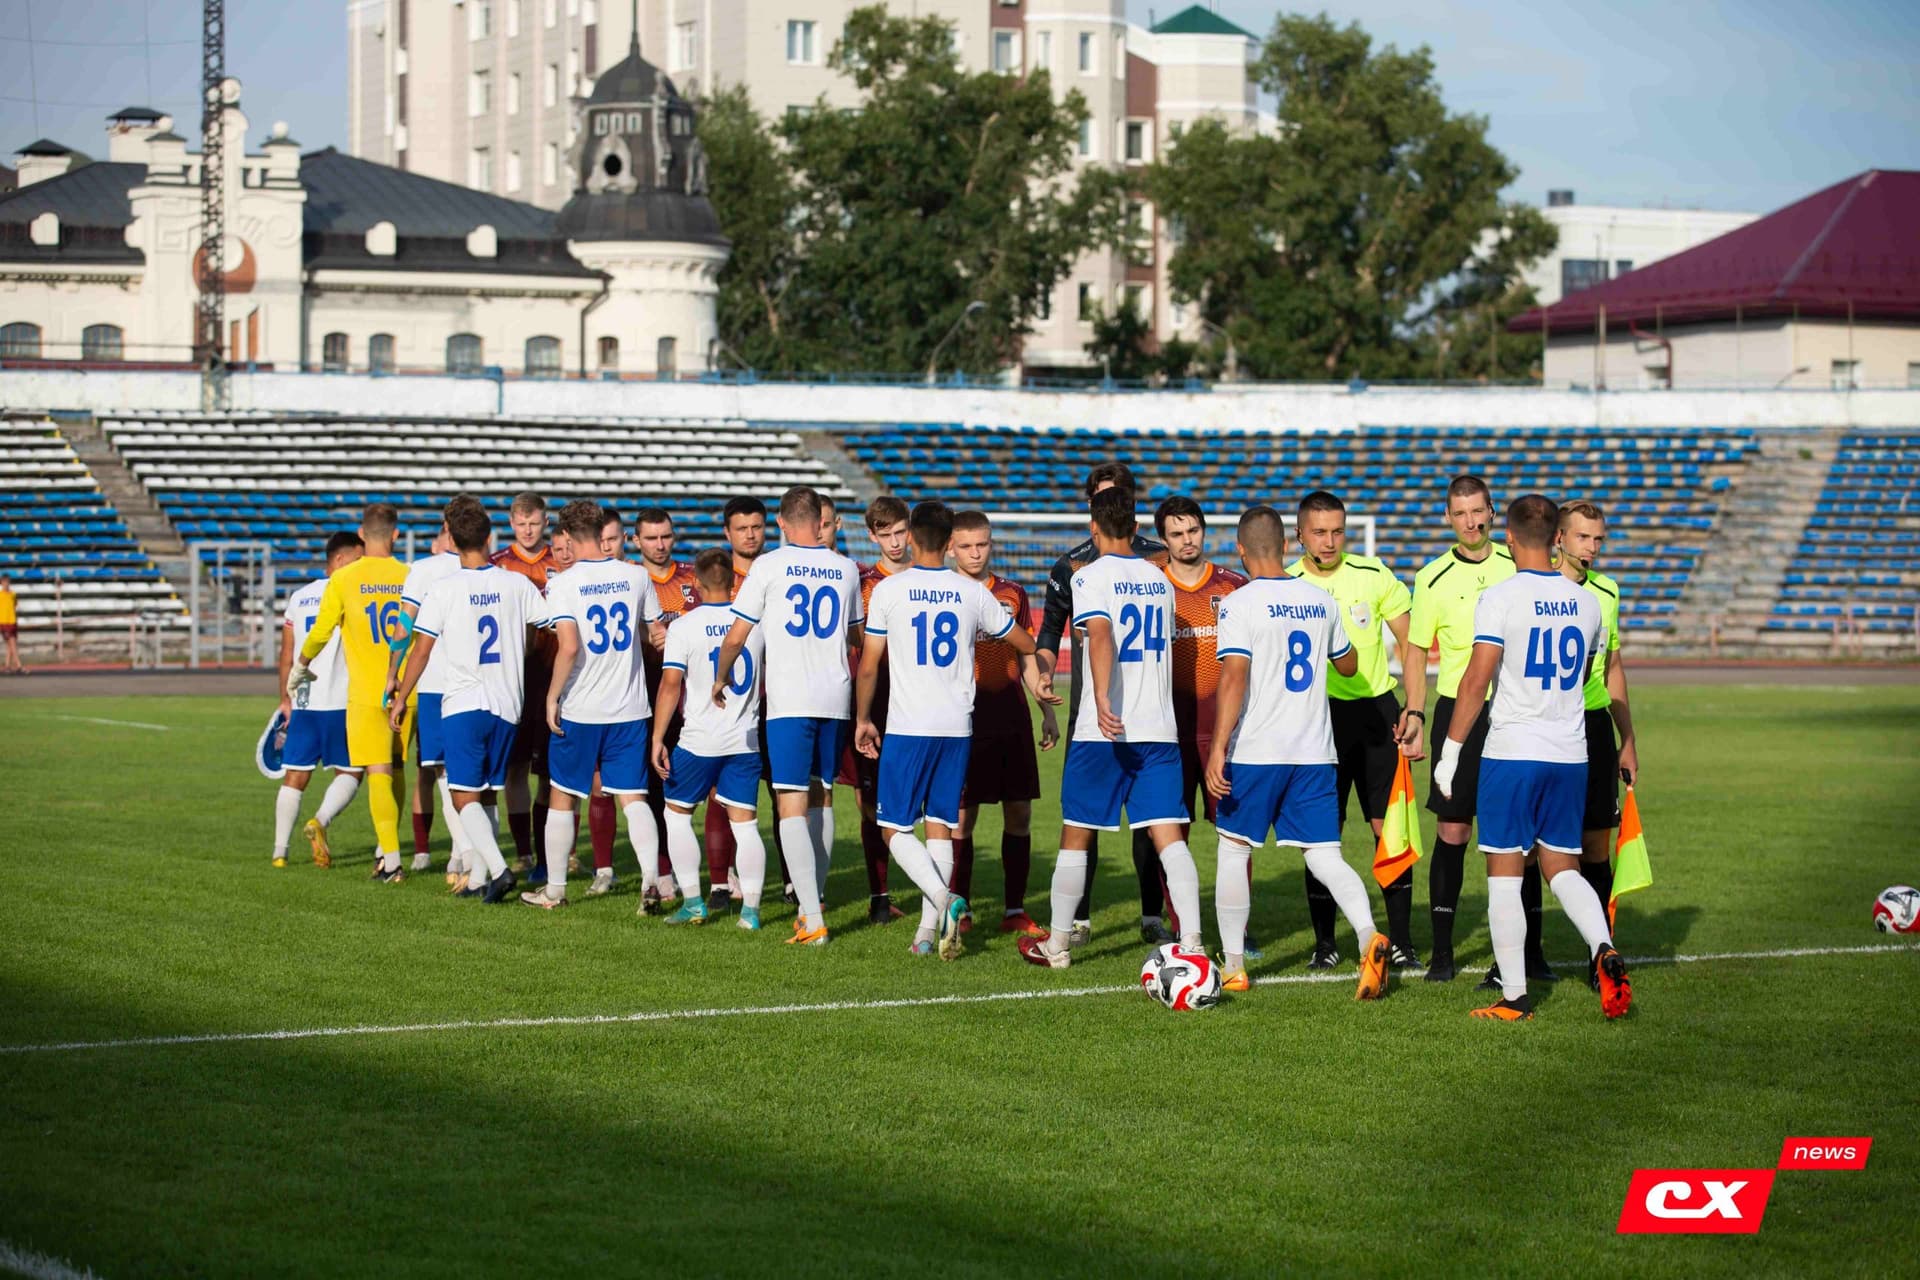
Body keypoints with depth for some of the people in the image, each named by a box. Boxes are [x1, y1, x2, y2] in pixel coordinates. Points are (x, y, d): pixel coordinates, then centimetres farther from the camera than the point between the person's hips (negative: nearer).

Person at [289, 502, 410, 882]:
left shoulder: (343, 580, -6)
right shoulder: (409, 577, 0)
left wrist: (299, 668, 14)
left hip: (366, 693, -3)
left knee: (378, 773, -4)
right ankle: (385, 849, 26)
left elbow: (320, 632, -4)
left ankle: (391, 862, -12)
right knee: (394, 771, 16)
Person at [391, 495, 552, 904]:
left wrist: (400, 699, 7)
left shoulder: (445, 589, -7)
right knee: (487, 796, 14)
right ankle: (478, 879, 15)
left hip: (461, 705, -4)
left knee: (465, 797, -4)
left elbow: (421, 650, -4)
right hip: (507, 704, 4)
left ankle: (498, 868, -22)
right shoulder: (518, 584, 1)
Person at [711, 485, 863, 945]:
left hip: (789, 700, -5)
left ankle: (813, 921, -15)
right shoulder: (845, 569, 9)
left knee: (792, 805, -6)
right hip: (835, 699, 5)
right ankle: (812, 902, 24)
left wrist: (719, 679, 17)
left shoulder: (769, 565, -3)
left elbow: (736, 636, -1)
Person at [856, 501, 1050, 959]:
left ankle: (944, 900, -21)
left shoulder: (888, 590, -5)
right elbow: (1027, 645, 13)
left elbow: (869, 666, -1)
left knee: (896, 828, 2)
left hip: (907, 727, -3)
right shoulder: (972, 593, 3)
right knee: (940, 827, 9)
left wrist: (863, 719, 11)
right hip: (957, 727, 3)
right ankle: (929, 931, 4)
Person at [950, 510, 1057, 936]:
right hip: (965, 716, -3)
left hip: (1012, 716, 3)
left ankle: (1015, 910, 10)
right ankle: (960, 911, 5)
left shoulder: (1013, 594, 10)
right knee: (962, 816, -2)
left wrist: (1048, 711, 13)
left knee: (1019, 814, 3)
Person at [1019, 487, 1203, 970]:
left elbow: (1101, 636, -22)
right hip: (1159, 728, 4)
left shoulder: (1091, 577, -5)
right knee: (1169, 836, -1)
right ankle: (1191, 942, -14)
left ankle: (1058, 944, 17)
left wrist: (1103, 702, -33)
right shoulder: (1160, 579, 14)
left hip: (1102, 731, -4)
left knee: (1075, 835, 8)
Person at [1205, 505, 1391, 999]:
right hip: (1314, 753, 4)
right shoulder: (1321, 600, 7)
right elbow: (1348, 665, 21)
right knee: (1325, 856, 5)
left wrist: (1219, 748, -19)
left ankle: (1233, 967, 13)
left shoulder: (1241, 604, -10)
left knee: (1235, 850, 10)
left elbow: (1234, 678, -19)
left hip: (1254, 752, -4)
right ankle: (1368, 936, -20)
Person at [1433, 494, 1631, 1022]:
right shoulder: (1585, 601, 7)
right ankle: (1604, 949, -10)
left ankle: (1514, 997, 2)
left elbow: (1476, 680, -14)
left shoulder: (1499, 598, -10)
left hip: (1511, 753, -5)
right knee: (1562, 868, 15)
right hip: (1570, 756, 5)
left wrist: (1450, 751, -8)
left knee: (1504, 877, 2)